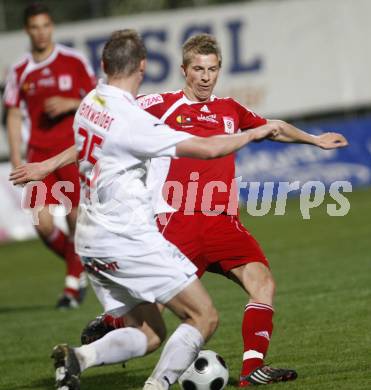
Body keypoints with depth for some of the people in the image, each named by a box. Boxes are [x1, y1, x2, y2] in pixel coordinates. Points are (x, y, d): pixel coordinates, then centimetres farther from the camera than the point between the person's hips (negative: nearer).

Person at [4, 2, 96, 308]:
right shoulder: (20, 71, 6)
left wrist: (70, 104, -14)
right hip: (39, 154, 2)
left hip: (74, 149, -2)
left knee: (76, 219, -5)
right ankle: (80, 269, 18)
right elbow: (14, 115, 11)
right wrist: (16, 159, 5)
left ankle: (73, 284, 12)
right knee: (43, 223, -9)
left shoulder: (74, 62, -1)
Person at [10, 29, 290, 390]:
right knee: (203, 318, -3)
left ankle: (78, 357, -10)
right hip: (129, 240, -9)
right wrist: (254, 133, -4)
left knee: (148, 334, 13)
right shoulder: (131, 120, -19)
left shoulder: (91, 101, 6)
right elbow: (208, 148, -18)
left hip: (91, 244, 9)